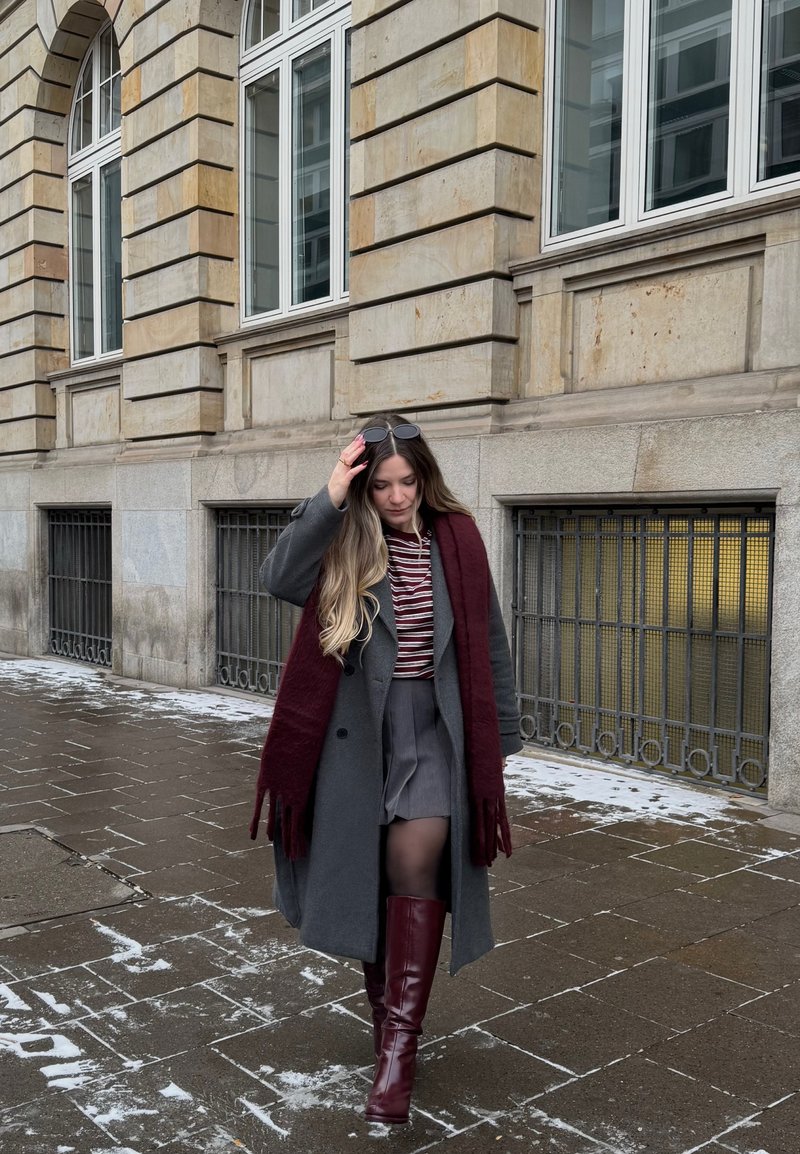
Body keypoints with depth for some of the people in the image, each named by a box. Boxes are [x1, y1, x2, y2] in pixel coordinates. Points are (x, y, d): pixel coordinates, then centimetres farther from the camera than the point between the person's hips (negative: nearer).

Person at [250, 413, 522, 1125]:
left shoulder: (456, 540, 0)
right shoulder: (344, 543, -2)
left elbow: (488, 644, 6)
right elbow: (280, 579, -21)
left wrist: (501, 738, 9)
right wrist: (330, 499, -25)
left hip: (433, 726, -1)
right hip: (356, 730, 1)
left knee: (414, 859, -15)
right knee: (363, 872, 10)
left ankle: (400, 1044, -9)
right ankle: (385, 1008, 33)